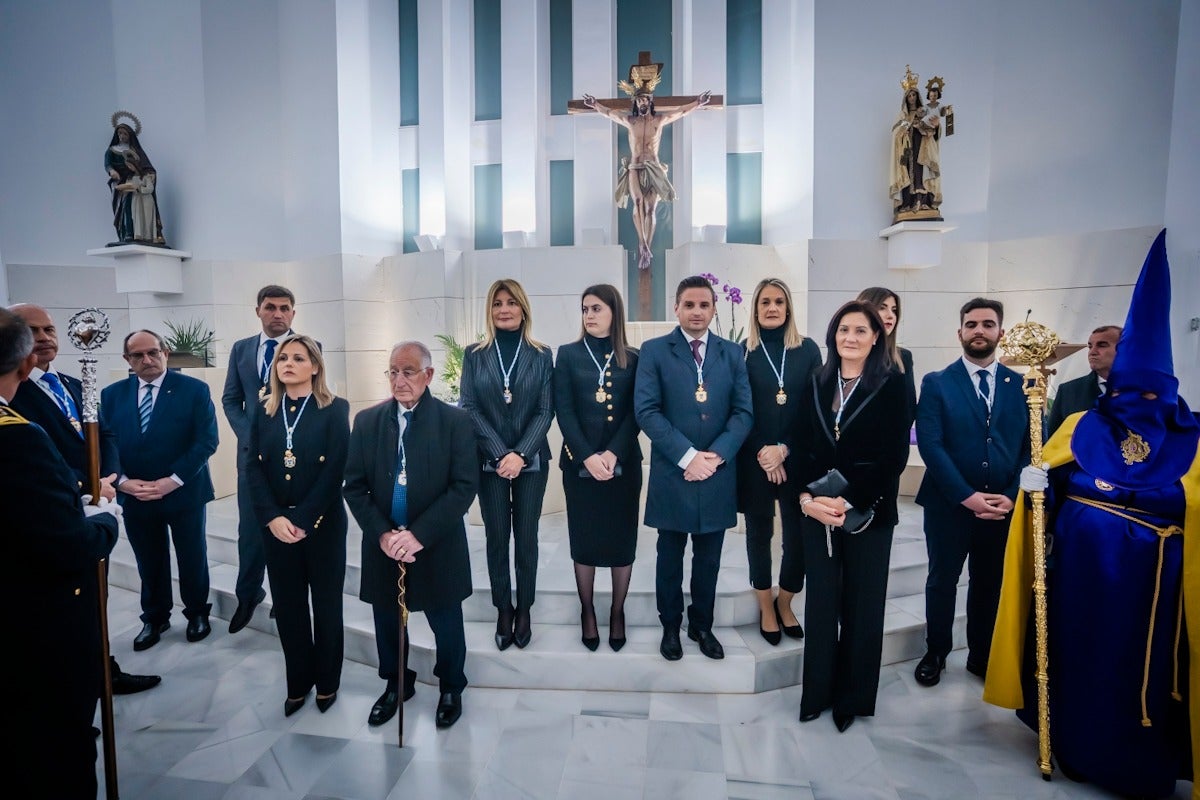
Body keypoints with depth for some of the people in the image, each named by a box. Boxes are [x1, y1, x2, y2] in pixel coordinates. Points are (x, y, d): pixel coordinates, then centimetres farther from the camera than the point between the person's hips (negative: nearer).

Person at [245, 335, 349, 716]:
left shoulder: (335, 410, -6)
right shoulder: (264, 412, 6)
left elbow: (335, 470, -12)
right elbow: (254, 469, 0)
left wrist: (303, 520, -17)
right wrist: (273, 517, -13)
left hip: (322, 524, -3)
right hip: (275, 525, 3)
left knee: (326, 605, 10)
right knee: (288, 607, 11)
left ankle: (327, 682, 28)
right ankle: (298, 682, 30)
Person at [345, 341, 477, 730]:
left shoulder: (456, 421, -9)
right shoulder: (367, 421, 1)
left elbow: (464, 486, -13)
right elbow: (355, 486, 1)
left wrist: (419, 534, -19)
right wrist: (382, 534, -12)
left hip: (438, 548, -2)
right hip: (383, 547, 3)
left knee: (446, 625, 13)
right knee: (387, 622, 18)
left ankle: (451, 688, 40)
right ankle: (396, 684, 45)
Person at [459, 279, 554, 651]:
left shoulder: (541, 355, 3)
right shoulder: (474, 354, 4)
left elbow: (546, 410, -3)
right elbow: (469, 407, -3)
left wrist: (521, 453, -15)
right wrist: (500, 453, -13)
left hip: (531, 460, 0)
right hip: (489, 461, 0)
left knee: (526, 537, 7)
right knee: (497, 537, 8)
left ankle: (524, 609, 22)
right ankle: (503, 610, 22)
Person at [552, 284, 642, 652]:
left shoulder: (632, 359, 4)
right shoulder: (568, 355, 3)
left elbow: (636, 414, -2)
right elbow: (564, 411, -4)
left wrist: (613, 453, -15)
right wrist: (587, 456, -14)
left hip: (623, 463, 1)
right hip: (579, 463, 0)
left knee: (622, 539, 7)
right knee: (583, 540, 6)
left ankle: (617, 614, 23)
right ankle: (587, 613, 23)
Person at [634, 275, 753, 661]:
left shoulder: (732, 353, 7)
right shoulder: (654, 351, -2)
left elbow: (743, 412, 2)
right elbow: (646, 411, -10)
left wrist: (716, 455, -13)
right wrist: (688, 456, -17)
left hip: (718, 474, 3)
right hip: (672, 473, -2)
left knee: (709, 558, 14)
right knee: (670, 556, 12)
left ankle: (702, 625, 32)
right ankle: (670, 626, 30)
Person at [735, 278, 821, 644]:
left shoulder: (808, 349, 3)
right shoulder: (742, 352, 0)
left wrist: (784, 449, -9)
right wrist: (763, 453, -10)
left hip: (797, 458, 1)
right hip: (754, 459, -1)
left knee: (800, 535, 3)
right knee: (759, 532, 10)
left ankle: (784, 603, 28)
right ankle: (766, 608, 29)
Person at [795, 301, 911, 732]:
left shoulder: (892, 385, -5)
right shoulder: (816, 384, 6)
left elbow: (894, 457, -10)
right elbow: (802, 447, 4)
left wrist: (848, 503, -16)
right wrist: (807, 497, -11)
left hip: (868, 513, -3)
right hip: (816, 511, 3)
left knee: (861, 605, 10)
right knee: (820, 602, 10)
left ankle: (853, 696, 27)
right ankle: (817, 692, 26)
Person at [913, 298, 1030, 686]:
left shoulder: (1023, 385, 5)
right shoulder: (936, 383, -4)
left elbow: (1034, 447, 2)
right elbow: (930, 445, -12)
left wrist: (1012, 496, -10)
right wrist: (967, 496, -17)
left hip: (1005, 506, 2)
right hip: (950, 505, -2)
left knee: (991, 585, 14)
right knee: (942, 581, 11)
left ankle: (983, 656, 33)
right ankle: (935, 653, 29)